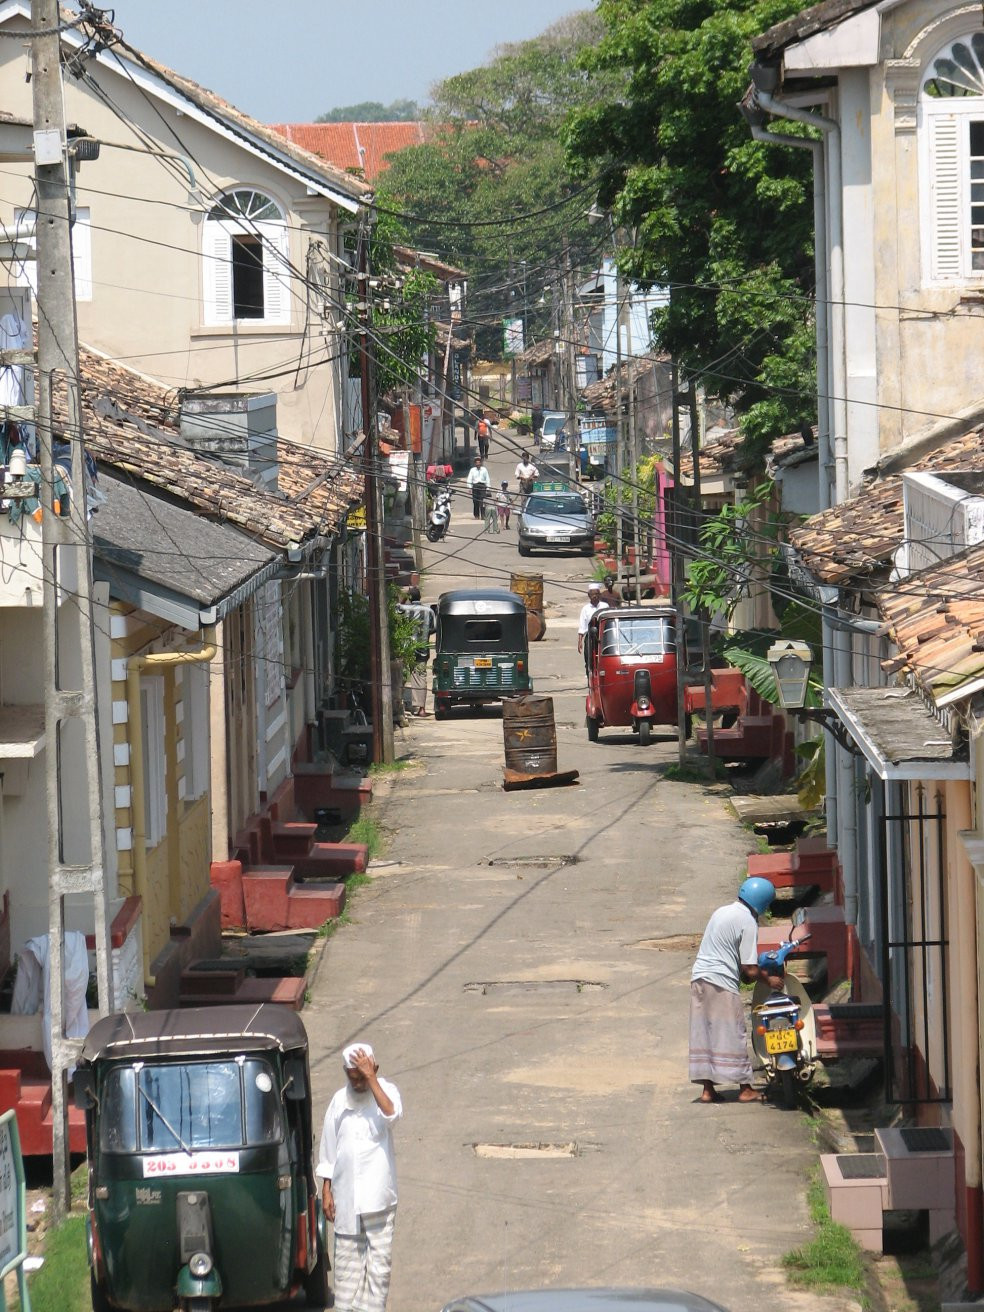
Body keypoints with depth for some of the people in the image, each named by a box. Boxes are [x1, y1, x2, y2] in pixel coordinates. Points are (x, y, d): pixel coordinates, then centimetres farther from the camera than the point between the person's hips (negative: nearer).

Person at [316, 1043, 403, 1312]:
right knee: (347, 1257, 7)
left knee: (379, 1258, -1)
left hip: (378, 1195, -3)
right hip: (345, 1195, 3)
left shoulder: (386, 1091, -4)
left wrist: (371, 1079, -27)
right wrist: (326, 1190, 6)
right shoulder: (339, 1100, 4)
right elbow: (328, 1148, 9)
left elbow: (392, 1115, -28)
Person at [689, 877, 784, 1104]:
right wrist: (768, 979, 5)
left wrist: (759, 972, 20)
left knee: (704, 1033, 9)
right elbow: (750, 969, -13)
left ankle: (707, 1088, 11)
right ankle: (745, 1089, 7)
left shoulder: (722, 912, 14)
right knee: (733, 1034, 1)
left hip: (699, 978, 8)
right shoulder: (748, 922, -12)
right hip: (722, 983, -8)